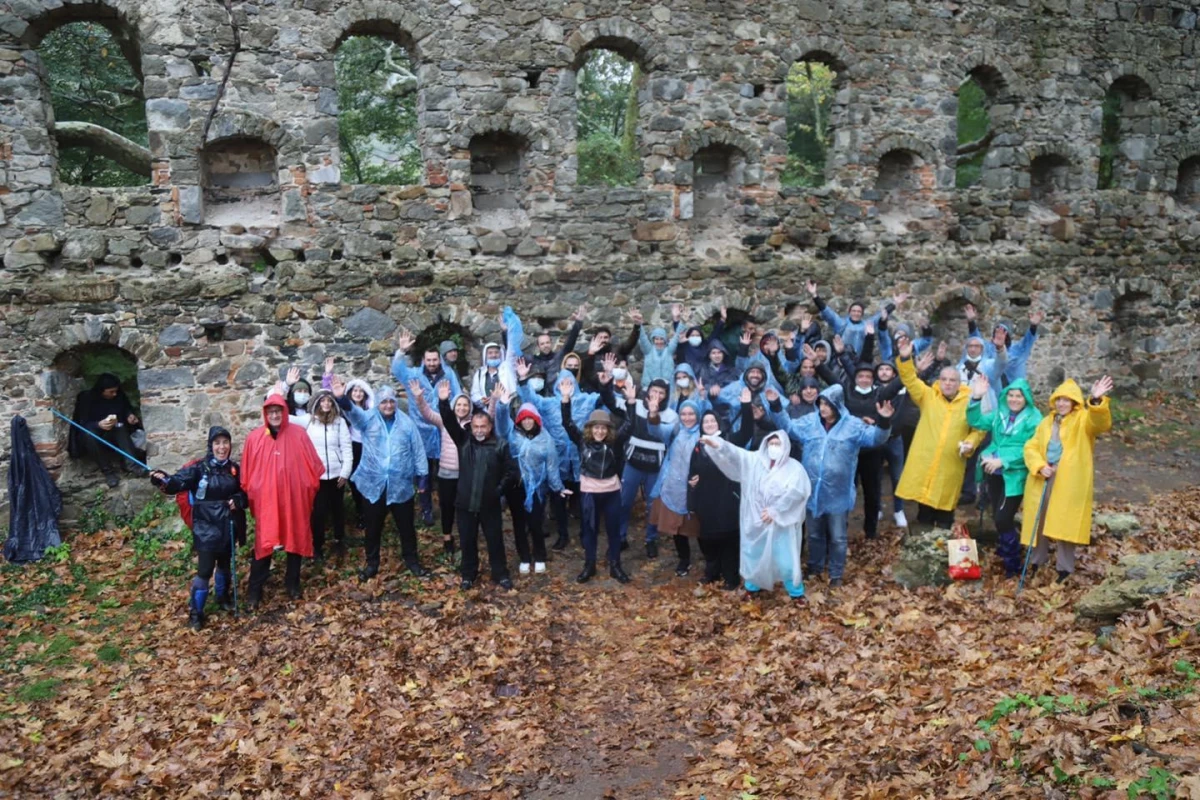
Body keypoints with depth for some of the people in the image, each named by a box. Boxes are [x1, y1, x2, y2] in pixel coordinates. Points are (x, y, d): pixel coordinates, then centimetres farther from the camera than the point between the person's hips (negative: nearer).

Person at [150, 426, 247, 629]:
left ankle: (223, 598, 41)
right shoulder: (199, 468, -10)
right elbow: (179, 482, -22)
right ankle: (195, 612, 8)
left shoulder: (234, 469, 3)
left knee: (225, 565, 19)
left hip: (228, 527, 4)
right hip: (206, 528, -4)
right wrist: (164, 480, -43)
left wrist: (238, 500, -8)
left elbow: (244, 493, 13)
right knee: (204, 570, -5)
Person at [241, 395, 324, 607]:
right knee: (263, 543, 3)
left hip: (294, 498, 1)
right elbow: (247, 472, 4)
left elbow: (313, 464, 1)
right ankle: (255, 589, 13)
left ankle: (292, 583, 27)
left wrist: (310, 489, 0)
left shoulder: (298, 434, -2)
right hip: (265, 498, -1)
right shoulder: (254, 437, -1)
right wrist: (249, 494, 4)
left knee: (296, 539, 11)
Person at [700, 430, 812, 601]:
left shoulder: (794, 468, -6)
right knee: (753, 555, 15)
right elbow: (735, 454, -12)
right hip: (756, 520, 3)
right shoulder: (754, 461, 2)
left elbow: (796, 492, -17)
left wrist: (775, 510, -22)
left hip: (781, 522, -3)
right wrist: (718, 444, -30)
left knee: (785, 559, 1)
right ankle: (753, 586, 36)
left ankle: (796, 592, 20)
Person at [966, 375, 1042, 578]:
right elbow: (976, 422, 2)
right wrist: (976, 398, -10)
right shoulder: (999, 413, 8)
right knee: (998, 516, 16)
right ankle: (1003, 552, 37)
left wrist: (1003, 461, -24)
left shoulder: (1033, 418, -10)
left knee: (1003, 518, -9)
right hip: (994, 473, 6)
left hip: (1014, 475, -6)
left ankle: (1013, 564, 7)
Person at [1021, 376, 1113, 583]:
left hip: (1069, 483, -5)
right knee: (1038, 521, 11)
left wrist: (1096, 401, -43)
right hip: (1043, 480, 5)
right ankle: (1037, 561, 28)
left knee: (1064, 524, -5)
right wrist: (1040, 466, -11)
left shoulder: (1083, 420, 0)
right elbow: (1031, 447, 8)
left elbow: (1101, 423, -23)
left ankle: (1065, 567, 8)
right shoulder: (1046, 422, 15)